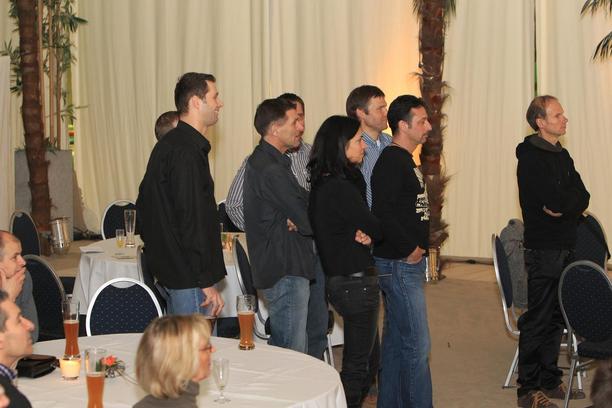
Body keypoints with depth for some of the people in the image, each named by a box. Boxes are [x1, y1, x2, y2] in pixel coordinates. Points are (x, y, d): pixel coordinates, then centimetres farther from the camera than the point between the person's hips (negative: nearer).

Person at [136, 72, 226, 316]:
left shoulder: (167, 145, 14)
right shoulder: (187, 151, -18)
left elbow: (143, 205, 22)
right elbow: (191, 219, -23)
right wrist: (206, 281, -21)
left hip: (169, 270, 11)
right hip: (189, 277, -11)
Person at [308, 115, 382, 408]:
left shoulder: (322, 184, 8)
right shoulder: (341, 188, -21)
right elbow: (376, 229, -13)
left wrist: (365, 235, -7)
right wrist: (370, 234, 8)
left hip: (338, 279, 9)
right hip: (356, 282, -9)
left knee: (364, 361, 19)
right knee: (358, 364, 2)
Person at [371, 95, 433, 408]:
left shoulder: (404, 160, 16)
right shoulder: (391, 161, -16)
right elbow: (382, 212, -25)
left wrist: (418, 247, 13)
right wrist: (410, 249, -17)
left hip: (407, 263, 10)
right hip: (400, 264, -10)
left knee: (396, 340, 15)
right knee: (417, 345, -6)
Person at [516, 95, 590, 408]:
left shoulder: (561, 156, 15)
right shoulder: (531, 158, -12)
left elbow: (582, 197, 6)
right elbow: (555, 200, -23)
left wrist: (564, 204, -12)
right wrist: (572, 201, -4)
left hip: (565, 248, 8)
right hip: (543, 250, -8)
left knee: (556, 318, 13)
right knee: (538, 320, -4)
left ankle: (550, 381, 23)